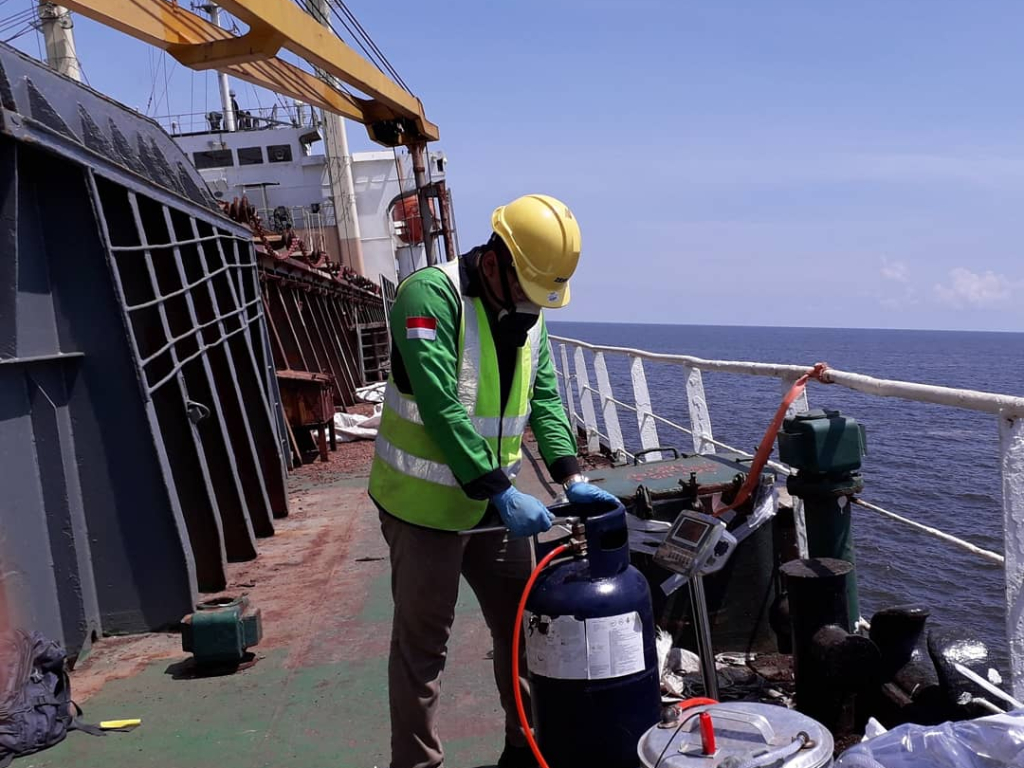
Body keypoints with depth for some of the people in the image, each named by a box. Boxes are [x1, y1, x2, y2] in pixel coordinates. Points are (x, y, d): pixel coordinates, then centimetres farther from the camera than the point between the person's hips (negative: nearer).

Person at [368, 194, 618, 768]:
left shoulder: (529, 311, 4)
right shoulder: (431, 295, -21)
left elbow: (544, 398, 4)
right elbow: (441, 410, -27)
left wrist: (572, 478, -8)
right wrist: (504, 493, -27)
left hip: (496, 499, 7)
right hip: (427, 504, -7)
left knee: (523, 626, 16)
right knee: (423, 646, 6)